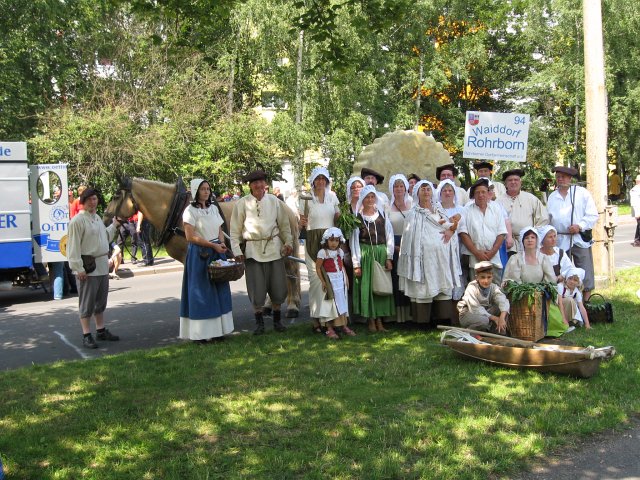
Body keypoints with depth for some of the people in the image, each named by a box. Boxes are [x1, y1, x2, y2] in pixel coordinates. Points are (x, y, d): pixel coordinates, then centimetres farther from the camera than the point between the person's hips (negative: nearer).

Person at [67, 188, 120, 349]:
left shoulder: (98, 218, 14)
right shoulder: (78, 220, -13)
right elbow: (73, 246, -17)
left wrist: (114, 225, 17)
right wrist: (79, 268, -21)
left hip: (102, 265, 8)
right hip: (87, 267, -8)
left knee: (101, 301, 17)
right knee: (87, 302, -2)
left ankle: (101, 330, 28)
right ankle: (86, 335, 5)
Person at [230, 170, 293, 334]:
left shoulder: (275, 202, 5)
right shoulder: (242, 203, -2)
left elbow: (284, 225, 11)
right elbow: (235, 230, 1)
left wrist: (288, 242, 2)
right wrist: (236, 250, -6)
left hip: (274, 247, 2)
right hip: (252, 249, -2)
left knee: (278, 286, 7)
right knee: (256, 288, 1)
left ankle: (277, 319, 25)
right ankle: (259, 322, 18)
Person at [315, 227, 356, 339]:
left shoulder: (340, 251, 6)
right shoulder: (323, 252, -12)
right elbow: (318, 268, -11)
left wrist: (346, 279, 8)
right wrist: (323, 281, -15)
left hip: (341, 280, 6)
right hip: (330, 281, -6)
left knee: (342, 302, 11)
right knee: (332, 303, -4)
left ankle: (344, 325, 21)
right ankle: (329, 328, 2)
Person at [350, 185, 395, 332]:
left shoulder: (382, 215, 6)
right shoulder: (357, 217, -1)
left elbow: (389, 237, 5)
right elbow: (354, 241, -2)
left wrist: (389, 258, -4)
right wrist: (356, 263, -7)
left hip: (381, 253, 2)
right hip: (365, 255, -2)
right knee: (366, 286, -1)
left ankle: (379, 319, 11)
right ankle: (370, 320, 8)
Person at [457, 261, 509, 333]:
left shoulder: (494, 287, -11)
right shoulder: (471, 288, -23)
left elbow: (502, 301, -28)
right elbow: (475, 309, -26)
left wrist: (502, 317, -47)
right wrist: (493, 318, -30)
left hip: (485, 313, 5)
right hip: (468, 314, -5)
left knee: (502, 308, -19)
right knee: (483, 320, -36)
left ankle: (499, 333, -5)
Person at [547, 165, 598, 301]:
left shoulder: (582, 193, 3)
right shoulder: (552, 197, 15)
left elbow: (593, 215, -2)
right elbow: (548, 219, 17)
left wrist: (580, 226, -14)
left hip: (581, 239, -3)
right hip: (560, 240, 3)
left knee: (585, 274, -3)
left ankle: (586, 302, 5)